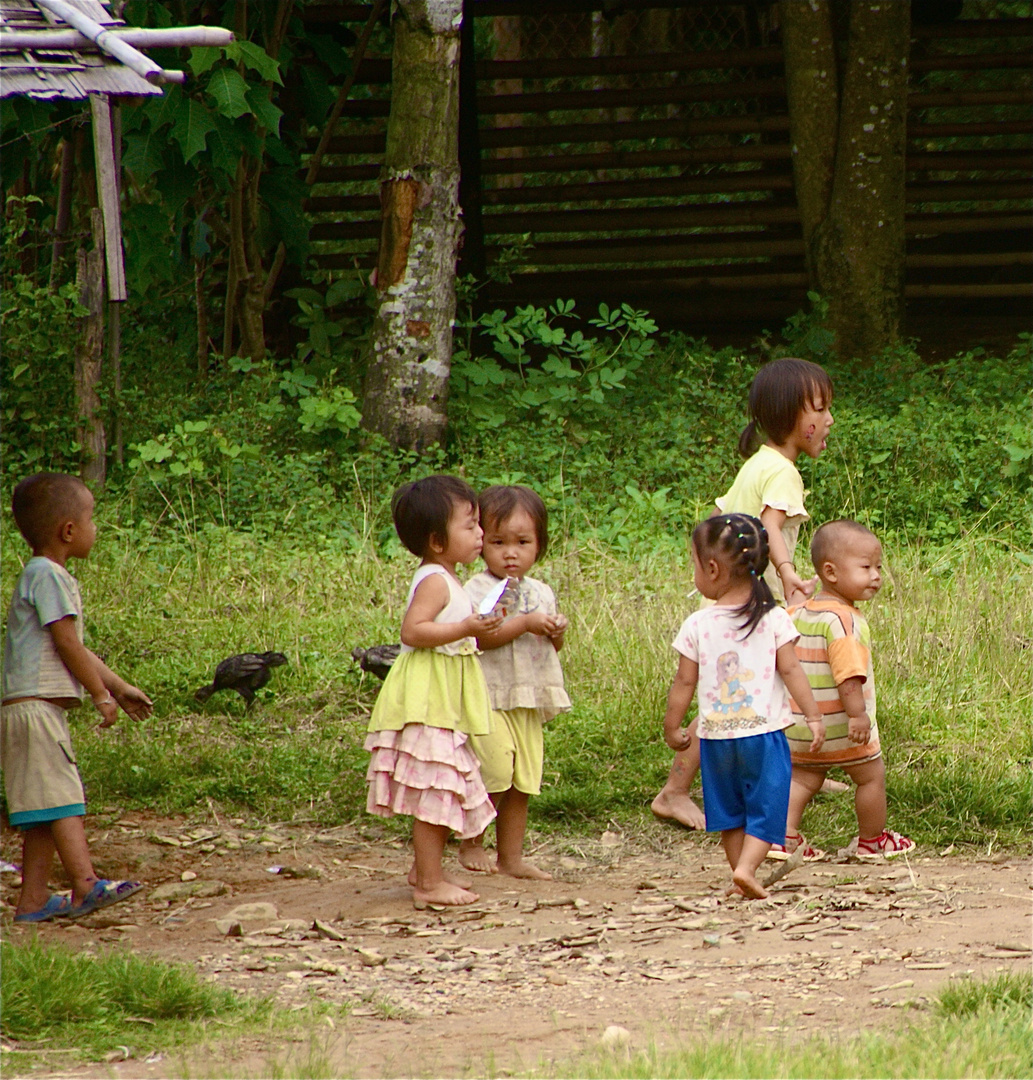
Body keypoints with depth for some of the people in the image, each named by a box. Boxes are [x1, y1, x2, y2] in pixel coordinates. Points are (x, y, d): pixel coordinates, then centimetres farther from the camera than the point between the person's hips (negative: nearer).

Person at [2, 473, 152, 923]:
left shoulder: (49, 577, 22)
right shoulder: (46, 575, -12)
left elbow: (75, 649, 25)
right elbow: (67, 643, -15)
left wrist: (120, 687, 26)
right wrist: (102, 695, -8)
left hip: (42, 707, 10)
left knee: (46, 810, 7)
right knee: (60, 795, -15)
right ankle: (85, 884, -22)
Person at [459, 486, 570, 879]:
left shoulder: (541, 592, 13)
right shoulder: (478, 589, -8)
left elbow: (552, 647, 19)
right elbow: (478, 637, -21)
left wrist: (557, 632, -3)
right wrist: (525, 624, -23)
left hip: (529, 702, 7)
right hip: (489, 698, -7)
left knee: (523, 784, 8)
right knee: (495, 774, -13)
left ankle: (512, 857, 16)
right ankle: (470, 845, 5)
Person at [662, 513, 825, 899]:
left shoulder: (697, 625, -3)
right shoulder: (774, 618, -4)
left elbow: (685, 682, 1)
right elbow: (791, 670, -5)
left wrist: (672, 727, 12)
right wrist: (813, 715, 1)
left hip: (716, 736, 1)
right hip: (764, 731, -1)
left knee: (729, 810, 16)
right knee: (766, 808, 3)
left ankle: (740, 872, 18)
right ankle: (746, 867, -15)